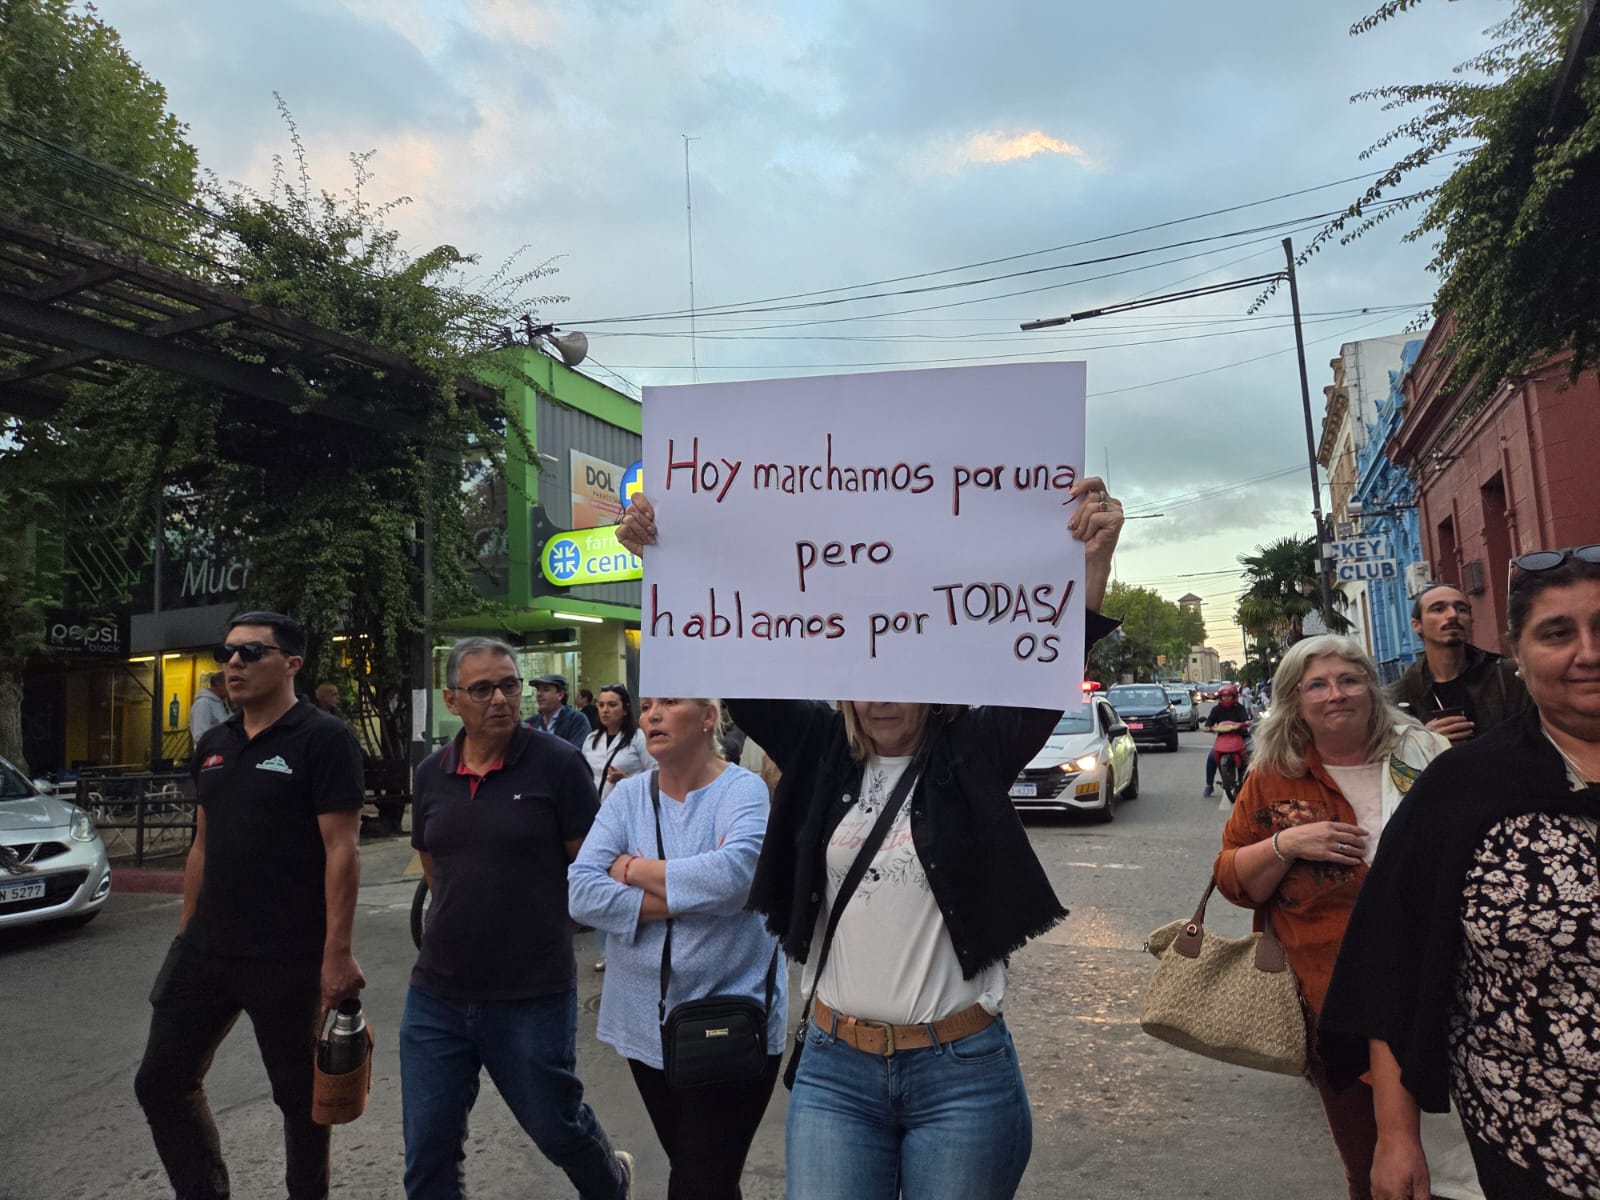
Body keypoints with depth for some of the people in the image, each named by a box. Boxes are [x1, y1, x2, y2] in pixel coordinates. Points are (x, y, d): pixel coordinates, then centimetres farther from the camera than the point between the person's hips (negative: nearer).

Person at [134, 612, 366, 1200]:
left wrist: (337, 952, -21)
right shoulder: (213, 745, 10)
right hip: (204, 952, 7)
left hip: (288, 960, -7)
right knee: (160, 1084, 13)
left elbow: (341, 851, -17)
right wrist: (183, 935, 15)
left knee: (299, 1096, 9)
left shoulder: (323, 738, -12)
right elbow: (203, 845, 17)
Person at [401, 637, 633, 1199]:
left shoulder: (558, 763, -12)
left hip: (533, 998, -4)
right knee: (427, 1153, 10)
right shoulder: (431, 773, 3)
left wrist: (531, 916, 2)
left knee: (557, 1126, 16)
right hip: (437, 993, 4)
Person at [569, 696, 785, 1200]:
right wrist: (687, 898, -19)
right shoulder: (628, 794, 1)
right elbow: (581, 893, -10)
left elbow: (733, 874, -30)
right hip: (646, 1022, 5)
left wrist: (635, 870, -15)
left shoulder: (743, 789, -11)